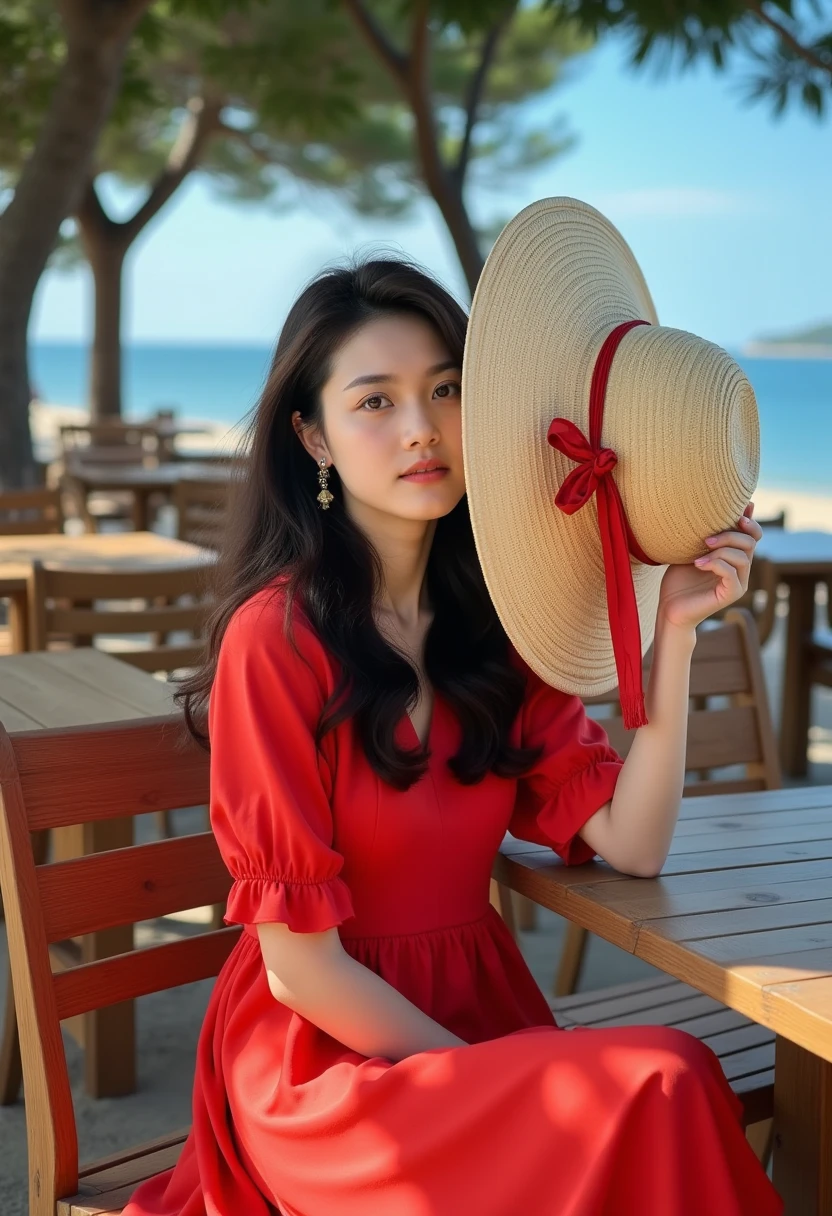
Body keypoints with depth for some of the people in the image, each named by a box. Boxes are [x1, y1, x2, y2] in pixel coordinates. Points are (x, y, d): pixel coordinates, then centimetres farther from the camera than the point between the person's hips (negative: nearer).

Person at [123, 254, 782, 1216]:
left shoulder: (494, 622, 5)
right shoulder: (279, 637, -14)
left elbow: (631, 845, -2)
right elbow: (299, 964, -13)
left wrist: (672, 629, -9)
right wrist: (489, 1075, -12)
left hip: (481, 1012, 6)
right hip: (326, 1056, -6)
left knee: (666, 1091, -23)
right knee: (663, 1086, -26)